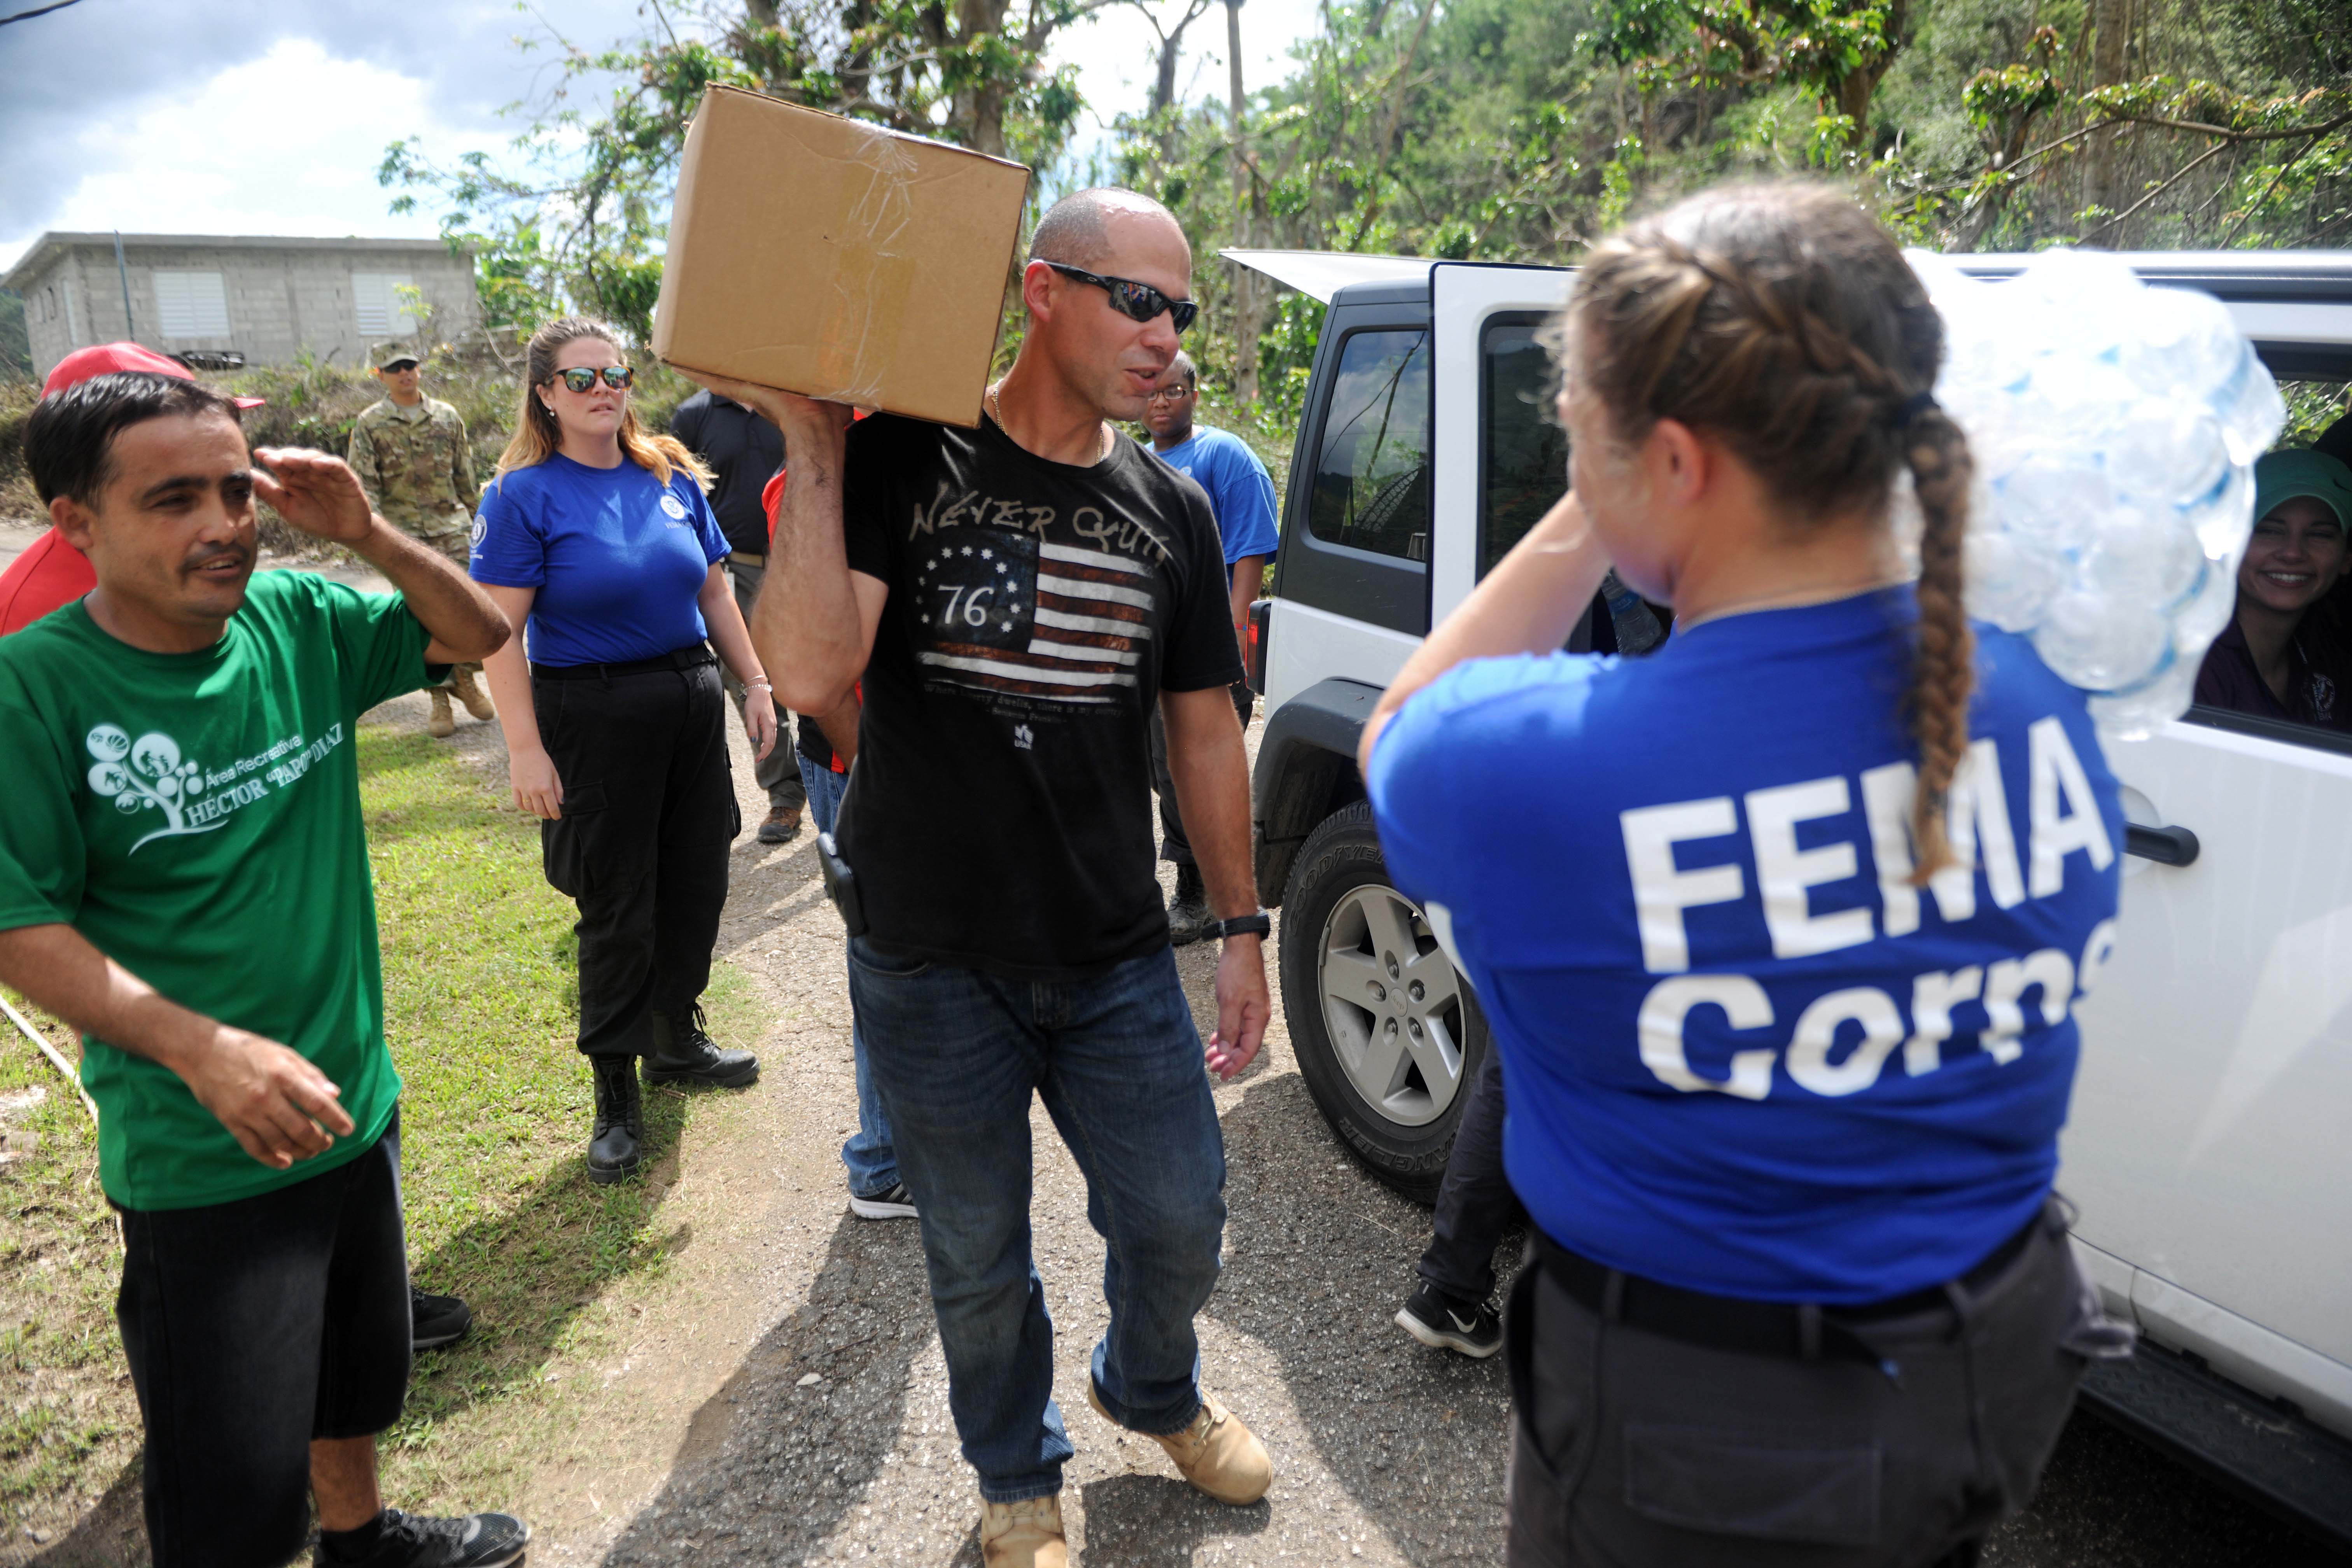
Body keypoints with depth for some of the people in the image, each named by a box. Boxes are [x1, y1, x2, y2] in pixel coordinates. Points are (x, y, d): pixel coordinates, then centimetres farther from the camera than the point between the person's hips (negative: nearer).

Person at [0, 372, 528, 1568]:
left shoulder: (297, 621, -4)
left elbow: (479, 635, 6)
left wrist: (366, 534, -12)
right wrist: (203, 1049, -27)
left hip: (355, 1101, 6)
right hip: (200, 1157, -6)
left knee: (361, 1363, 29)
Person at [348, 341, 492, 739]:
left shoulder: (447, 416, 10)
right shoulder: (370, 424, 3)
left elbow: (465, 475, 16)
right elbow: (363, 484, -1)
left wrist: (474, 519, 16)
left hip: (453, 528, 2)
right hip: (405, 534, -2)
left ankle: (464, 678, 17)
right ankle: (438, 697, 8)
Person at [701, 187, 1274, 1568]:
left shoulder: (1173, 510, 3)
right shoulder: (903, 461, -10)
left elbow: (1205, 731, 9)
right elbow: (813, 674, -22)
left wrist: (1243, 926, 10)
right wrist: (812, 448, -22)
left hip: (1119, 961, 3)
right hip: (934, 966, -3)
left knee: (1180, 1221, 14)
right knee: (980, 1259, 15)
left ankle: (1154, 1391, 49)